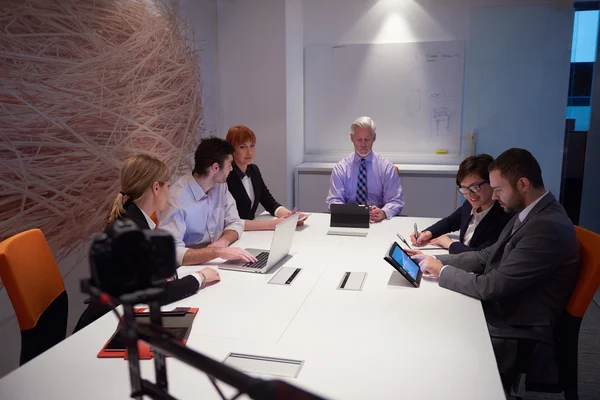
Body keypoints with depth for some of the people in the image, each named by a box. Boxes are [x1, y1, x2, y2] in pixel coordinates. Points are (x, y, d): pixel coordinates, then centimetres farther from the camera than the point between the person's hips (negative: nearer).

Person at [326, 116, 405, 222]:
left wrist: (383, 213, -24)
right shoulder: (340, 168, 4)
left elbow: (396, 201, -1)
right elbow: (334, 201, 0)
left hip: (378, 222, 2)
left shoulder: (387, 167, 2)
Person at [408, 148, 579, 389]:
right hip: (500, 311, 8)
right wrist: (436, 260, -1)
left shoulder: (548, 227, -26)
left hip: (516, 335, -8)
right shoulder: (528, 213, 4)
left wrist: (442, 271, -12)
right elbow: (487, 256, 9)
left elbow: (490, 286, -26)